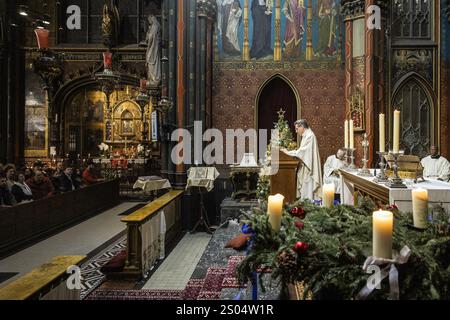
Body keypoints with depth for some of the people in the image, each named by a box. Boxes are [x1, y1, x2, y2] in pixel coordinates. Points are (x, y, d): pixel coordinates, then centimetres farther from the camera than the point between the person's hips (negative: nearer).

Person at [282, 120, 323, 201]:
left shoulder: (310, 136, -14)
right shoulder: (306, 136, 16)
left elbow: (302, 151, -20)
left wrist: (288, 152, -13)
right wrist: (289, 152, 7)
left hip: (309, 167, -10)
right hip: (306, 166, 10)